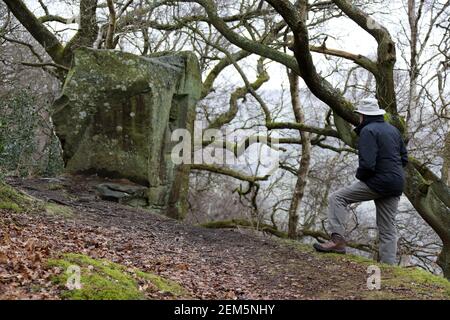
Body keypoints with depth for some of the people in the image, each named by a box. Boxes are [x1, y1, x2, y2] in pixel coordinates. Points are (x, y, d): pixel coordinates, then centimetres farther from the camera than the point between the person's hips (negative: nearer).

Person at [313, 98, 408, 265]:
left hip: (378, 182, -8)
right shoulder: (393, 129, 16)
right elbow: (404, 158, 22)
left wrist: (360, 176, -3)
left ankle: (338, 240, -15)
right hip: (396, 185, 8)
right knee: (388, 229, 12)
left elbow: (367, 163, -20)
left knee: (337, 198, -5)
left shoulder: (368, 131, -10)